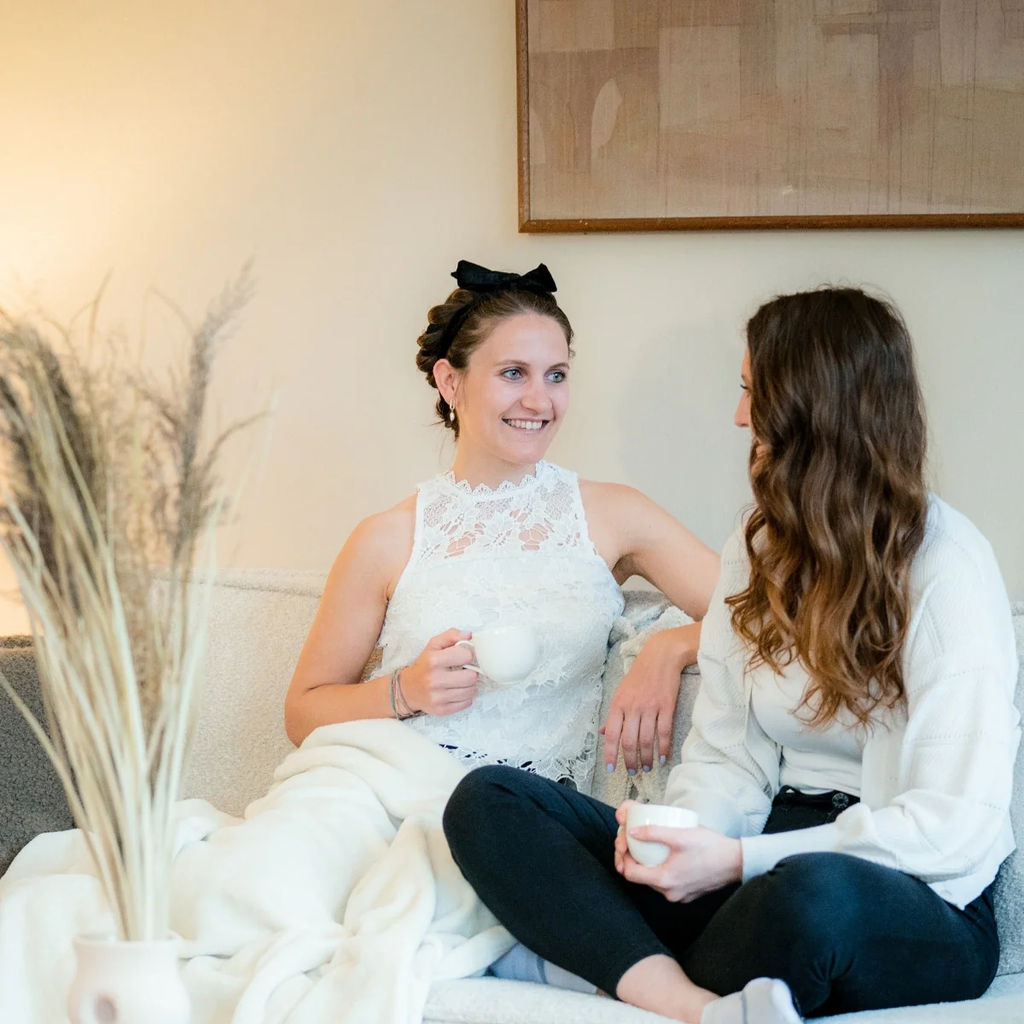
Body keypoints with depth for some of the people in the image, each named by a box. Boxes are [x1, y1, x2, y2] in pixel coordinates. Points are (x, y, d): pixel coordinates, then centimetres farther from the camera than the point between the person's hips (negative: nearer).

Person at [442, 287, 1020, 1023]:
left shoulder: (948, 566, -7)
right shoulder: (757, 553, 15)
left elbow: (956, 823, -14)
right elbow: (727, 755, 10)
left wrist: (744, 860, -18)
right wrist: (687, 829, -13)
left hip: (916, 904, -6)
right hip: (772, 862, 7)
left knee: (812, 891, -44)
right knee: (487, 801, -13)